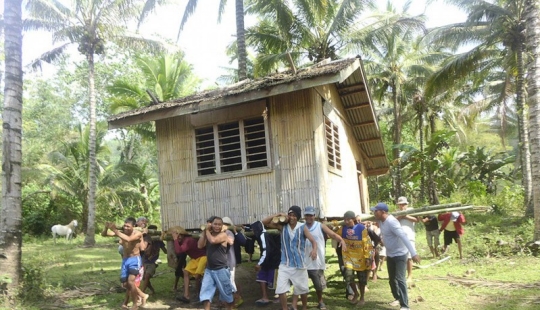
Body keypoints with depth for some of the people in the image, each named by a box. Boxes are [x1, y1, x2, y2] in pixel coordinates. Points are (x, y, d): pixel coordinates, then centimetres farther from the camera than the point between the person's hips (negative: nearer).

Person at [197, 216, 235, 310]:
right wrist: (204, 231, -7)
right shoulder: (208, 235, 8)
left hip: (221, 269, -5)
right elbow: (200, 245, -6)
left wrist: (207, 230, -12)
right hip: (209, 269, 5)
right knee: (205, 292, -4)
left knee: (227, 293, 10)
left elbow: (213, 240, -28)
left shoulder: (223, 234, -10)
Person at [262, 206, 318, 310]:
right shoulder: (282, 226, -4)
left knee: (303, 289, 15)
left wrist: (314, 250, -38)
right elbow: (265, 222, -6)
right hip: (285, 264, 1)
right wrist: (278, 215, -17)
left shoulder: (302, 227, -8)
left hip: (299, 264, -1)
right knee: (281, 289, -5)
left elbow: (313, 240, -17)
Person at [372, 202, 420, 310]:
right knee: (392, 279, 17)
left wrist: (413, 253, -39)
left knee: (400, 279, -13)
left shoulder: (391, 222, -28)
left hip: (400, 254, -9)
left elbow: (404, 237, -35)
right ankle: (398, 298, 36)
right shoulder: (381, 221, -1)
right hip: (390, 254, 9)